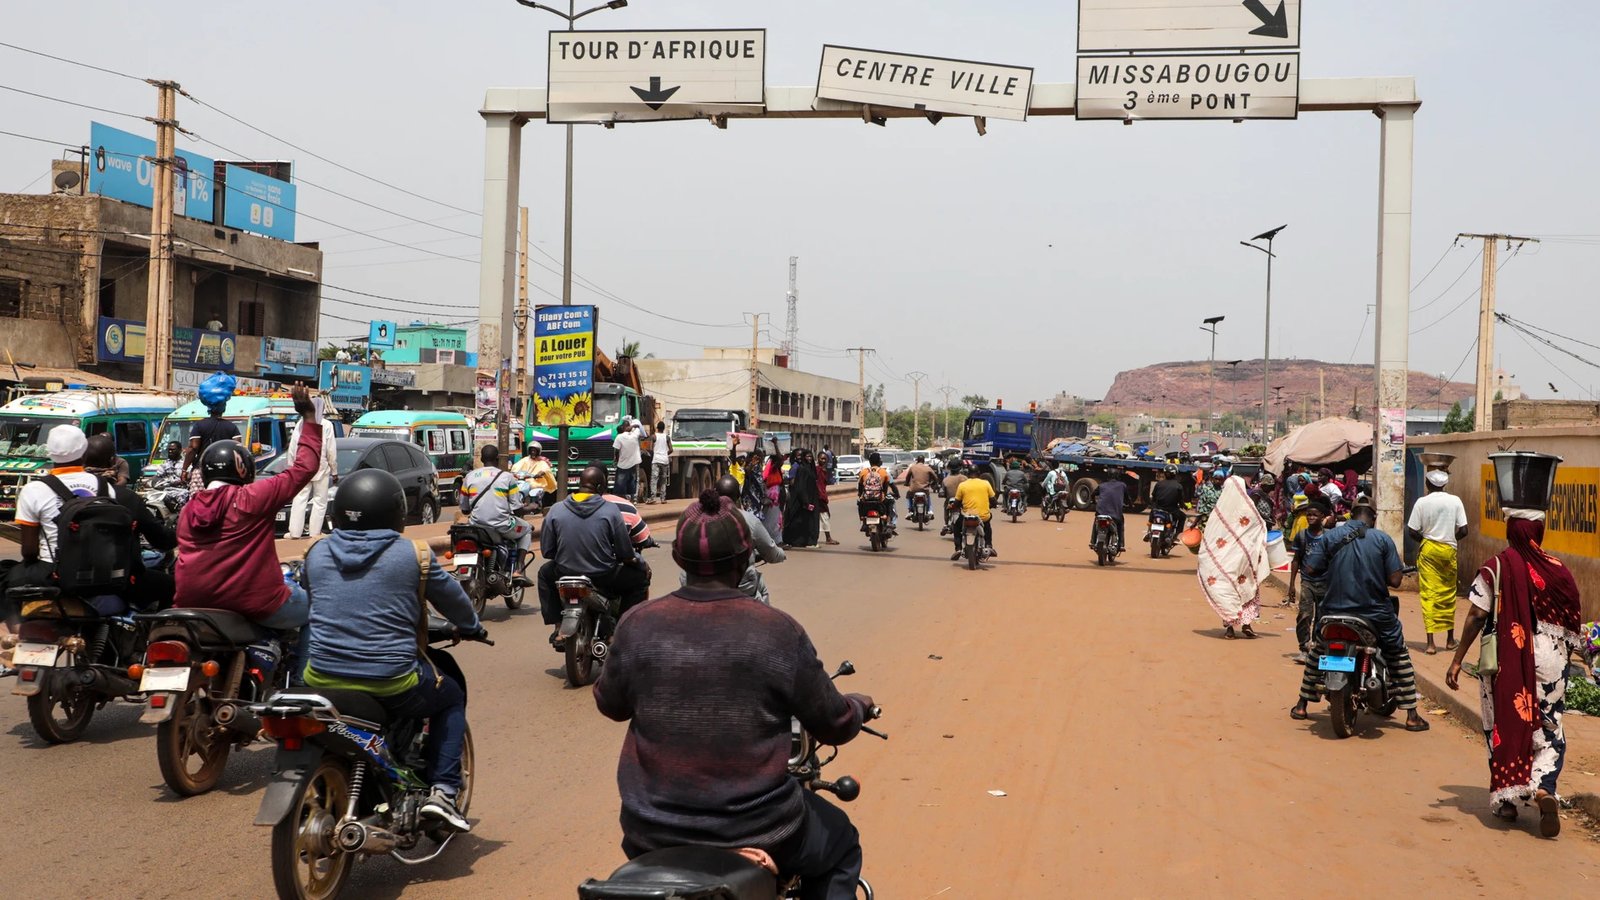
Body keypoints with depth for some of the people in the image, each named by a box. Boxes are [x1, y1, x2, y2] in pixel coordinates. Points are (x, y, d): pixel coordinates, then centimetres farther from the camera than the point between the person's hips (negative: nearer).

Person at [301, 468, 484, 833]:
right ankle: (442, 790, 10)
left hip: (323, 681, 4)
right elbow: (455, 602, 8)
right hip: (391, 686, -4)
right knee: (452, 696, 25)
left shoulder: (316, 553, 5)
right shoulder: (414, 556, -6)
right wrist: (472, 627, 30)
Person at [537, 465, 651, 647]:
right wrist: (637, 560, 14)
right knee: (640, 575, 22)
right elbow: (625, 555, -9)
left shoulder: (555, 510, -4)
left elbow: (546, 551, 1)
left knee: (545, 572, 36)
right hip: (603, 578, -3)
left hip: (565, 575, 3)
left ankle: (558, 628, 27)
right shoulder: (610, 510, -11)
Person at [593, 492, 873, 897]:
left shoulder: (636, 626, -10)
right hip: (755, 830, -2)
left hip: (652, 835, 2)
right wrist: (859, 706, 19)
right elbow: (834, 724, -5)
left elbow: (609, 703, 7)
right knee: (840, 844, 28)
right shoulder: (779, 631, -15)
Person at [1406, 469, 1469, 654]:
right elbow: (1463, 531, -4)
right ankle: (1450, 639, 27)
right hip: (1449, 550, 2)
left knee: (1428, 594, -2)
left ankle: (1430, 642, -10)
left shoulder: (1422, 502, -6)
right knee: (1448, 594, 15)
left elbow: (1412, 531, -8)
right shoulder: (1455, 501, -3)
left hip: (1428, 550, -2)